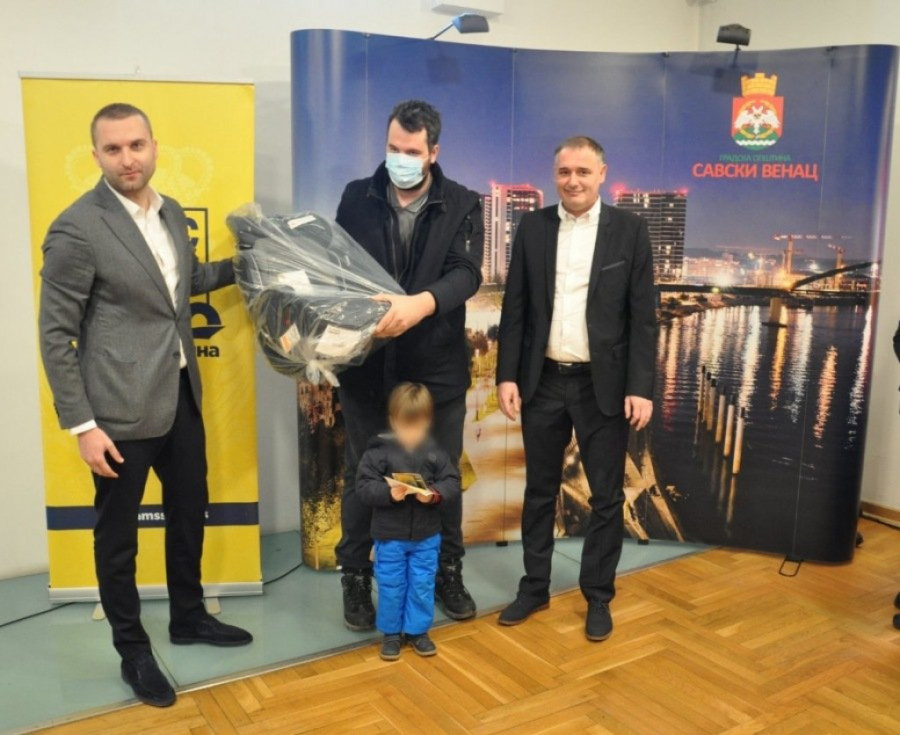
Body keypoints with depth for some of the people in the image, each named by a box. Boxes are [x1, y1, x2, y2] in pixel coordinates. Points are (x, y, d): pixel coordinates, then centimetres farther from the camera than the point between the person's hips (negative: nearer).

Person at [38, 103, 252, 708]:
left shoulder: (171, 212, 6)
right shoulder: (77, 230, -16)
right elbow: (56, 336, -13)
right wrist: (82, 425, -14)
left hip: (181, 396, 7)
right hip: (122, 409, -7)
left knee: (190, 511, 20)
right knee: (119, 534, 10)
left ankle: (189, 617, 42)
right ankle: (133, 650, 30)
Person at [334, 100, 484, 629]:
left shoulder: (462, 204, -2)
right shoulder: (357, 198, 2)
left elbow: (467, 273, -16)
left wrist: (421, 303, -35)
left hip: (437, 366, 0)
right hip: (368, 364, 1)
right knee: (364, 476, 11)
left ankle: (448, 571, 33)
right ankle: (356, 577, 29)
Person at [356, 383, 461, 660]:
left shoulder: (435, 452, -4)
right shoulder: (378, 451, -11)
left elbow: (452, 483, -5)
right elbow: (364, 486, -14)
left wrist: (434, 494, -24)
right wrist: (389, 492, -30)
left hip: (426, 536, 2)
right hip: (389, 536, -2)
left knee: (423, 586, 12)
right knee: (391, 586, 10)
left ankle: (418, 631, 30)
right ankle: (391, 633, 28)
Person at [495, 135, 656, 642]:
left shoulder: (630, 229, -2)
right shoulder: (533, 228, 3)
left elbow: (644, 314, -4)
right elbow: (515, 308, 3)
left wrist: (641, 386, -11)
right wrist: (507, 375, -3)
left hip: (604, 384, -2)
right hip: (543, 381, 2)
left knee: (607, 496, 8)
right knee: (540, 491, 13)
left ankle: (599, 596, 25)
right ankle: (535, 587, 29)